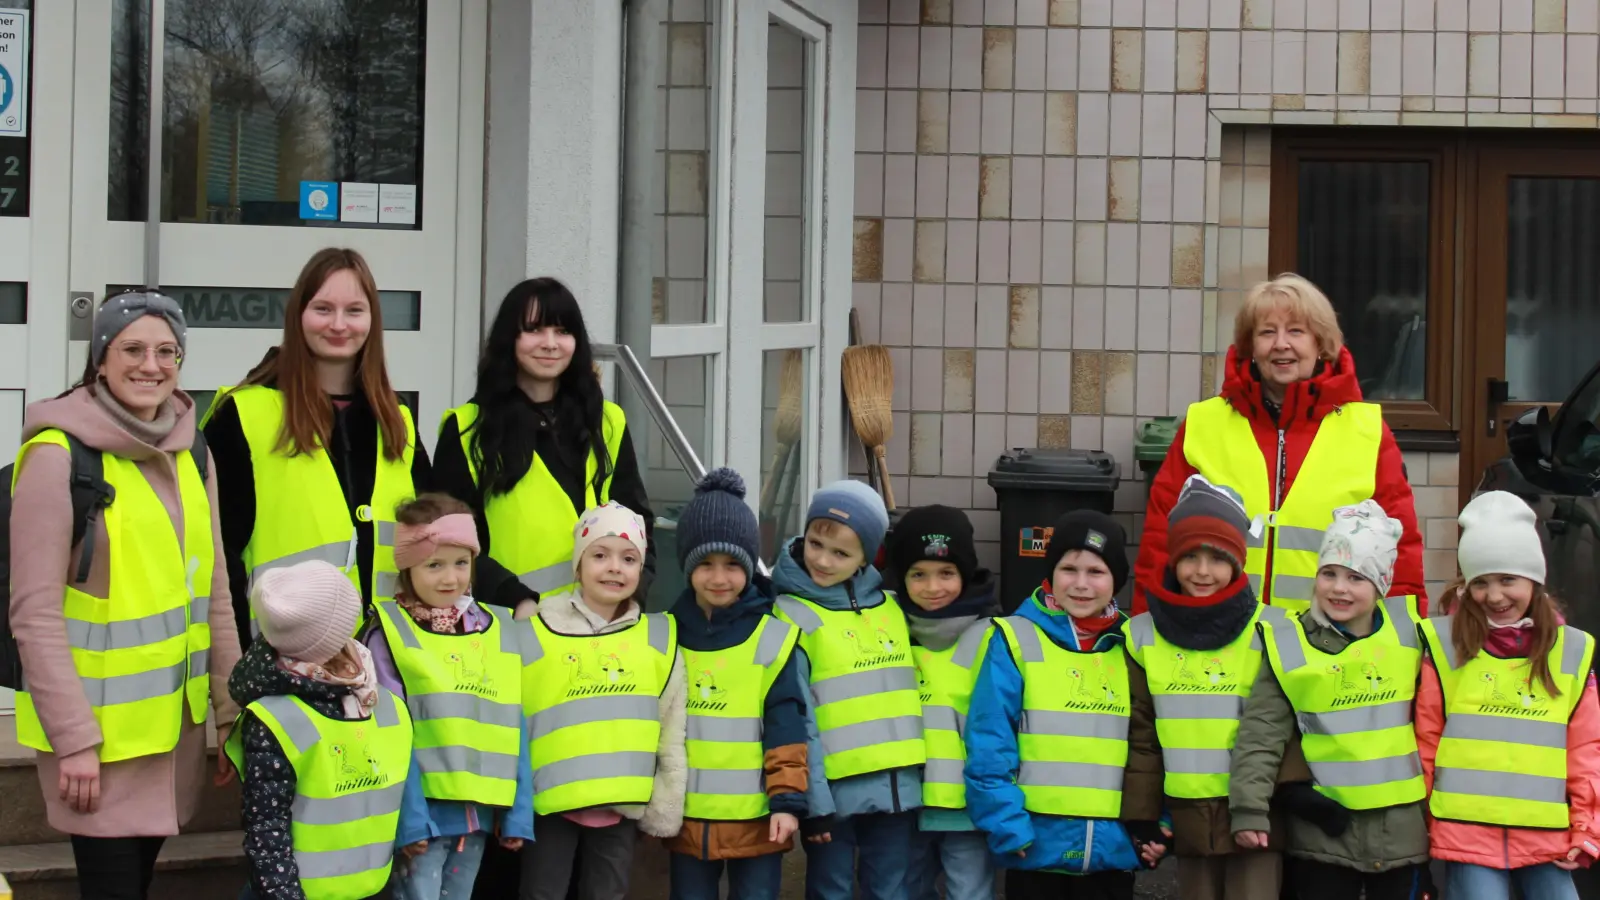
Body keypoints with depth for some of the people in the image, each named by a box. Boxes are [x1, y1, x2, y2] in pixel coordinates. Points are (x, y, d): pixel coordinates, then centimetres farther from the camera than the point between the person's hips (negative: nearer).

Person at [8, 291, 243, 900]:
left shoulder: (191, 455, 8)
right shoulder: (59, 456, -12)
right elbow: (35, 614, -15)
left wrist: (229, 709, 10)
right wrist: (74, 738, -18)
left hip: (177, 723, 6)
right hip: (99, 730, -6)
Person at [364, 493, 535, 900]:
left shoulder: (499, 630, 8)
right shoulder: (391, 634, -6)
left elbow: (512, 730, 8)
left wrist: (518, 813, 4)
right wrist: (409, 816, -15)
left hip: (479, 810, 5)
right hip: (425, 809, -5)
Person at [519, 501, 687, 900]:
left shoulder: (659, 637, 3)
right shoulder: (537, 633, -5)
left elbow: (672, 732, 6)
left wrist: (666, 806, 6)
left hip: (622, 804, 2)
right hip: (550, 802, -2)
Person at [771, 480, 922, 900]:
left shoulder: (893, 609, 9)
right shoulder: (790, 617, -6)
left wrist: (920, 777, 14)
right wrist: (812, 801, -14)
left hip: (899, 787, 4)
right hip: (835, 790, -4)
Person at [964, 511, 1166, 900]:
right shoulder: (1016, 640, -3)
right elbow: (989, 747, -8)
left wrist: (1156, 825, 2)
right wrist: (1008, 827, -15)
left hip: (1113, 850, 3)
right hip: (1036, 849, -3)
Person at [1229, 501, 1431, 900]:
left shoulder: (1408, 631, 1)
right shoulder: (1289, 645, -6)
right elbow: (1261, 734, -6)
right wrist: (1249, 807, -13)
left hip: (1403, 832, 2)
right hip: (1323, 832, -2)